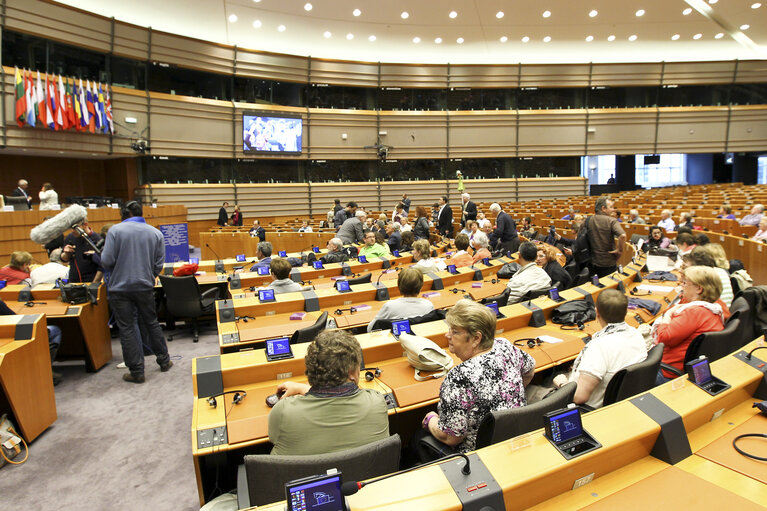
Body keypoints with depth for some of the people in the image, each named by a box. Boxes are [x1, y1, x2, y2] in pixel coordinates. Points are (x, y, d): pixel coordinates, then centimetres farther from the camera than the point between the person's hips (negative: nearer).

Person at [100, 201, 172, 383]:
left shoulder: (115, 230, -8)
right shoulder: (155, 233, 1)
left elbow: (107, 261, -12)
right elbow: (159, 265, 0)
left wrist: (117, 269, 11)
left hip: (120, 288, -3)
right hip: (145, 287, 3)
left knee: (127, 329, 4)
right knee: (151, 323, 17)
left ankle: (137, 372, 10)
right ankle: (164, 361, 28)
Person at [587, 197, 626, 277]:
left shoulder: (588, 221, -1)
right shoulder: (611, 221, -14)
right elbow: (622, 235, -29)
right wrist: (620, 250, -14)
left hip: (593, 262, 4)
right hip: (609, 263, -4)